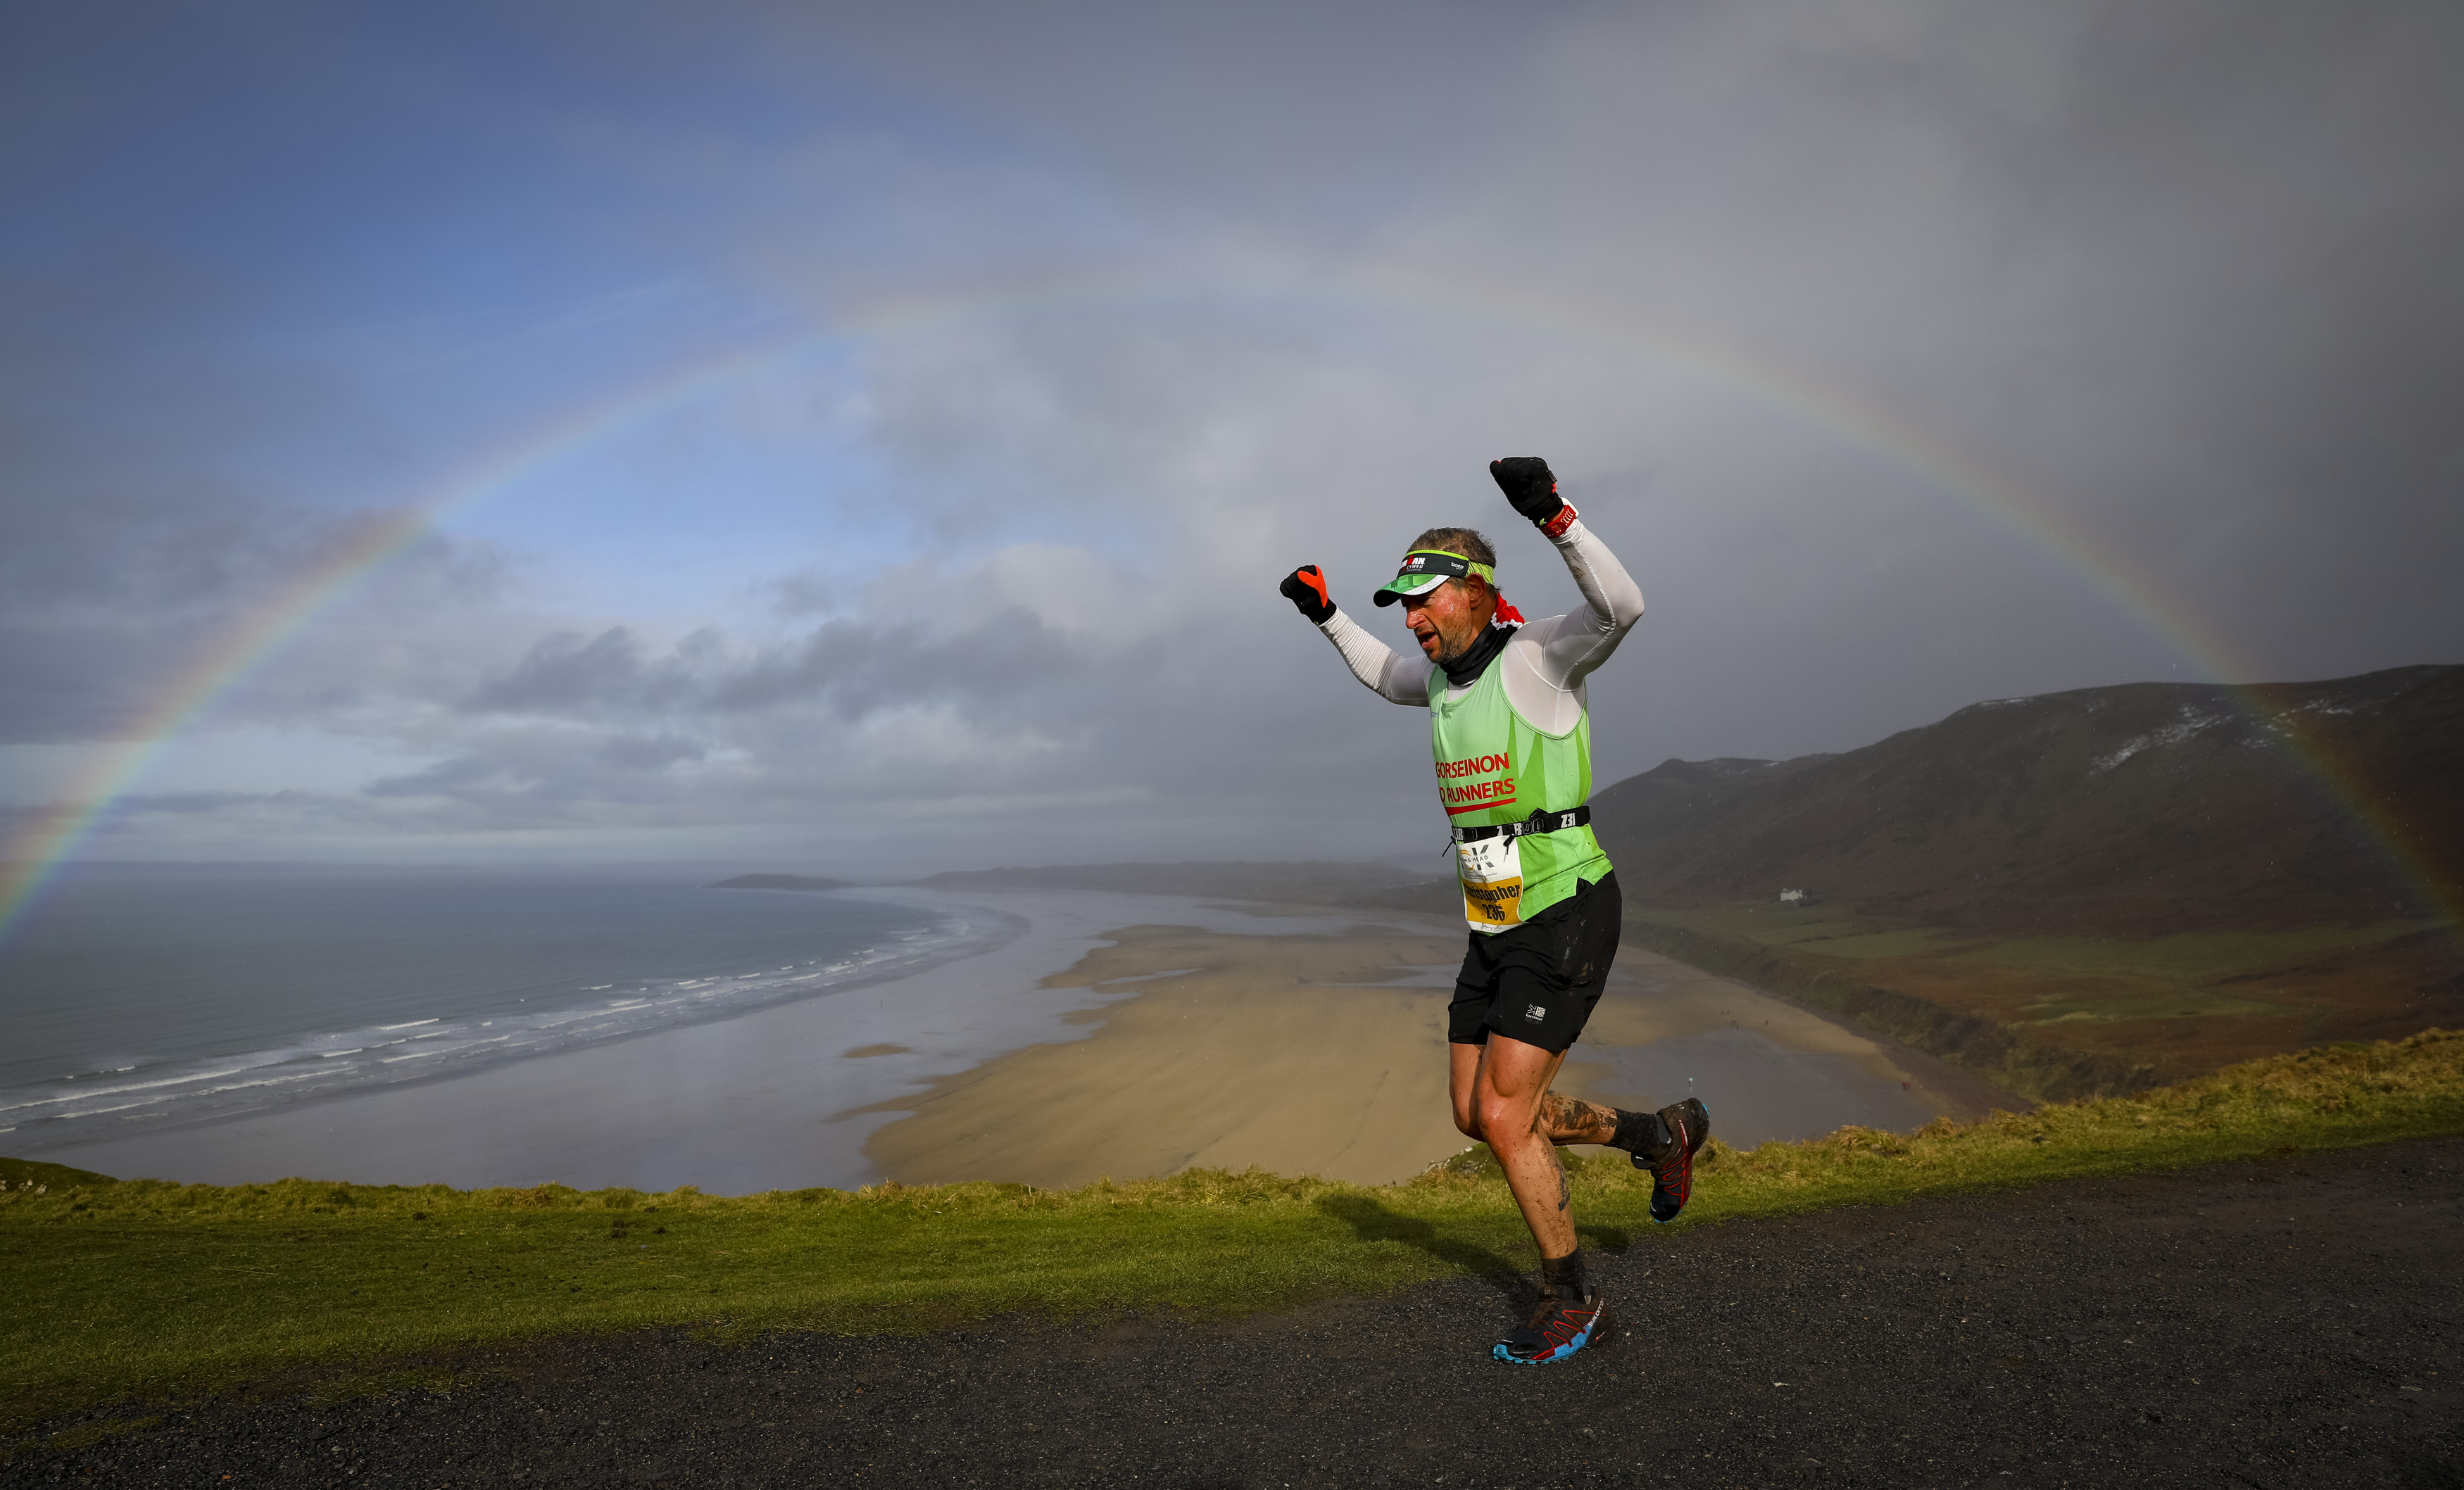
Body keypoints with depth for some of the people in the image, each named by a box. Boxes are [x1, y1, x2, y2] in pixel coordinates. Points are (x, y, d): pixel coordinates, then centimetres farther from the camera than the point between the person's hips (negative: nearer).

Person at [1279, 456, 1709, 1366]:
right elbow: (1387, 678, 32)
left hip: (1566, 922, -9)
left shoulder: (1534, 657, -15)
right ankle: (1661, 1135, 32)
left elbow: (1621, 607, -34)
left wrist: (1555, 515, -44)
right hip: (1496, 929, 9)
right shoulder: (1443, 671, 8)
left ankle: (1573, 1305, 13)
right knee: (1477, 1115, 12)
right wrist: (1328, 616, 25)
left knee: (1503, 1118, -9)